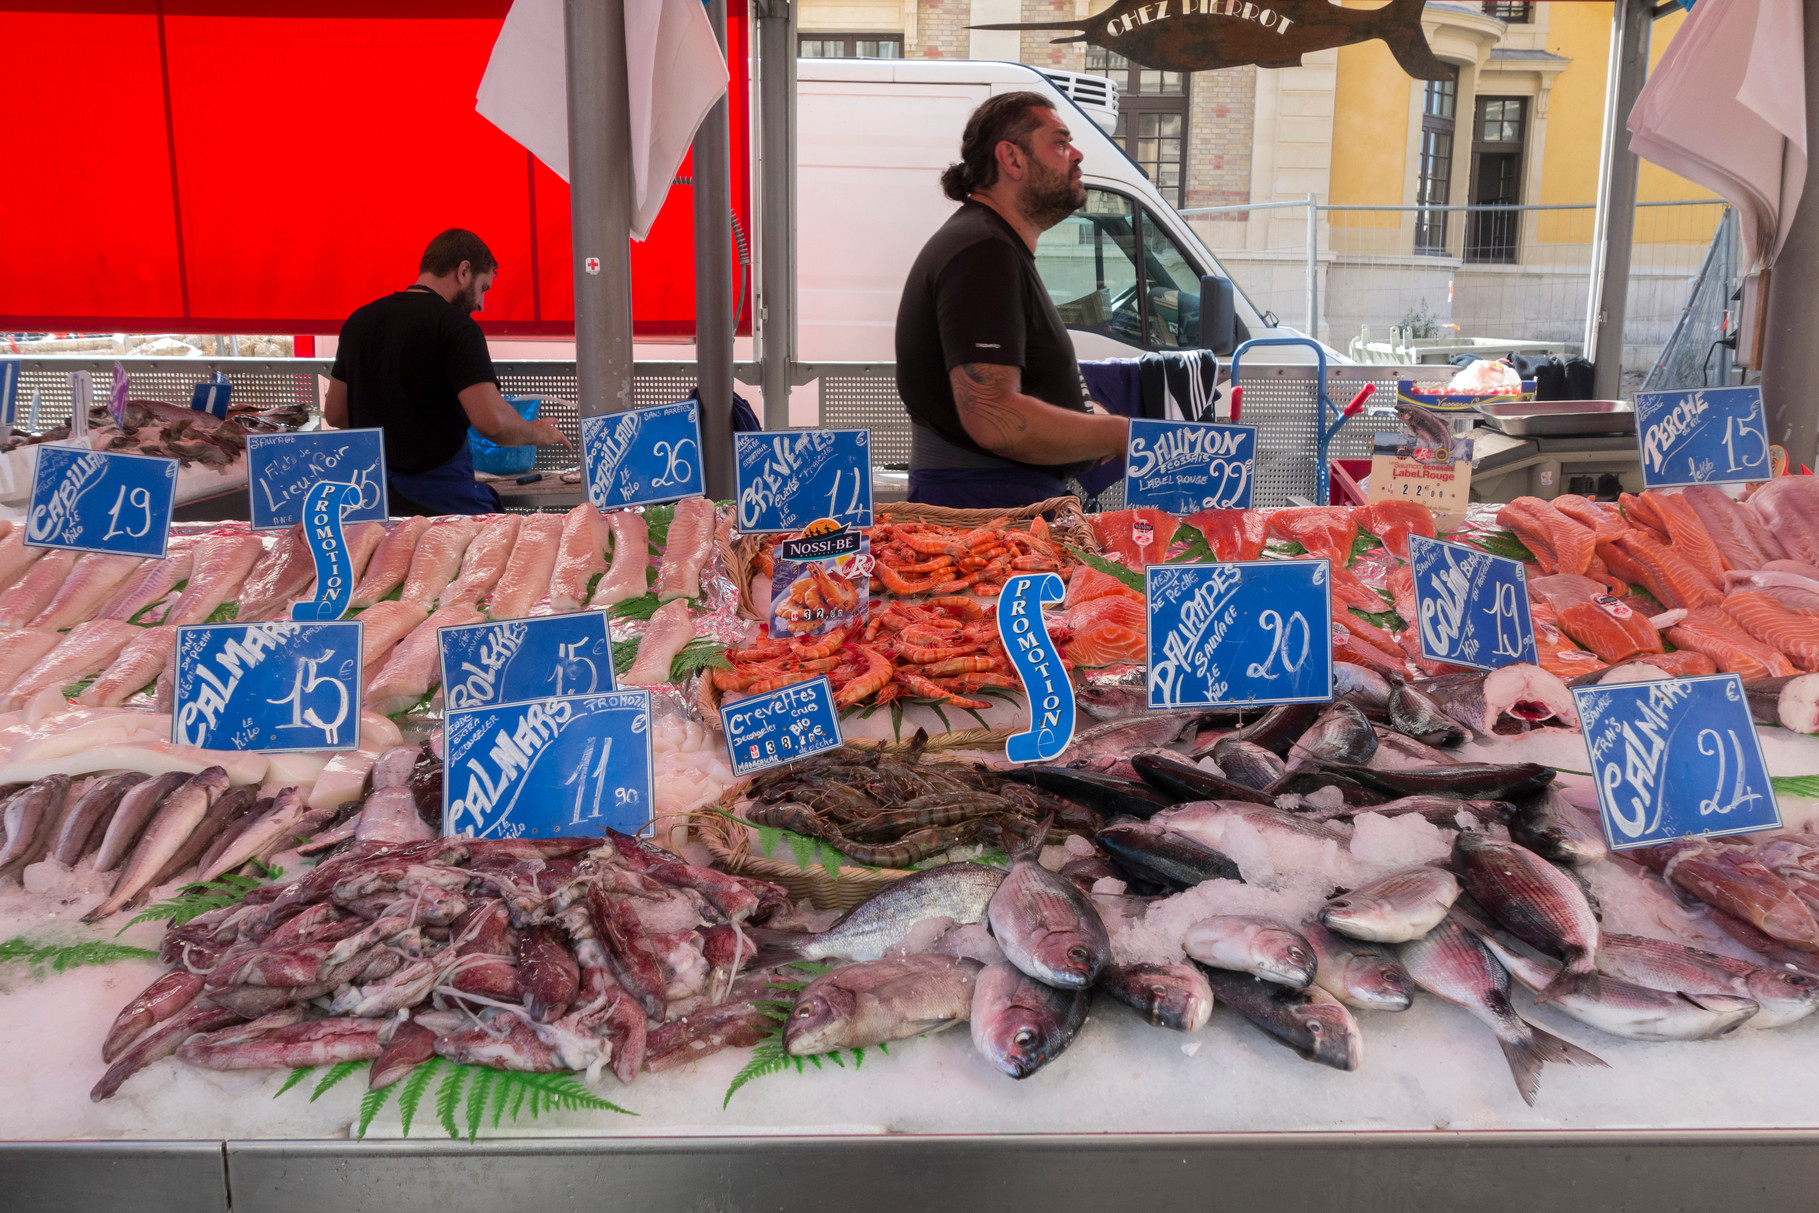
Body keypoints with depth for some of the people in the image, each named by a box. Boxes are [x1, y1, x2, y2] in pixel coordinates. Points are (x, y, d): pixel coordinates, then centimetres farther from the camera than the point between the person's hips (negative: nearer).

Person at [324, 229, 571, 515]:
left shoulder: (359, 320, 12)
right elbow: (491, 419, -19)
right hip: (442, 498, -7)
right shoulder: (454, 323, -10)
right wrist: (537, 433, 0)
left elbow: (334, 413, 19)